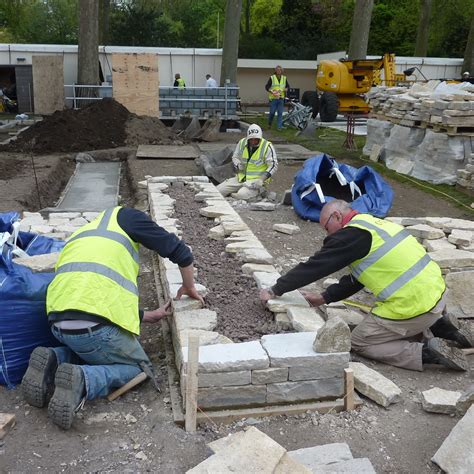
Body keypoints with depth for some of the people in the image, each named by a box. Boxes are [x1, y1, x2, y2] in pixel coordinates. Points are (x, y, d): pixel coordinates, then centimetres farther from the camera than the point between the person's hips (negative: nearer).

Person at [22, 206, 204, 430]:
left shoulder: (79, 238, 33)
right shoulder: (124, 216, 14)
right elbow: (180, 252, 12)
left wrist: (151, 315, 40)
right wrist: (188, 286, 30)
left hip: (59, 323, 7)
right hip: (93, 326, -7)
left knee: (92, 350, 37)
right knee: (140, 370, 17)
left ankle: (53, 361, 10)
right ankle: (83, 379, -8)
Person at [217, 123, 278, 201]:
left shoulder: (267, 147, -9)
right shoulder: (242, 143, 4)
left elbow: (274, 165, -8)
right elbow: (235, 157, 17)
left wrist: (265, 176, -24)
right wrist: (237, 165, -7)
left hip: (257, 180, -5)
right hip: (241, 178, 5)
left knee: (242, 195, -33)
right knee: (218, 190, -6)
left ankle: (260, 191, -3)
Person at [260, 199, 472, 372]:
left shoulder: (353, 234, -12)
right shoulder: (373, 222, 15)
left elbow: (314, 266, -8)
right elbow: (354, 280, 21)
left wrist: (275, 290, 3)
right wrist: (323, 298, 22)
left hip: (414, 306, -9)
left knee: (359, 342, 7)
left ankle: (427, 351, -4)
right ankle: (438, 325, 16)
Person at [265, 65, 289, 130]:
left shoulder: (284, 78, 9)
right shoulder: (272, 78, -2)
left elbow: (288, 86, 18)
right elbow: (266, 86, -3)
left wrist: (286, 89, -5)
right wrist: (272, 92, -18)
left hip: (281, 98, 3)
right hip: (273, 98, -3)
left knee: (280, 113, 0)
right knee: (272, 112, 0)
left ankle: (279, 126, 3)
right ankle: (269, 124, 24)